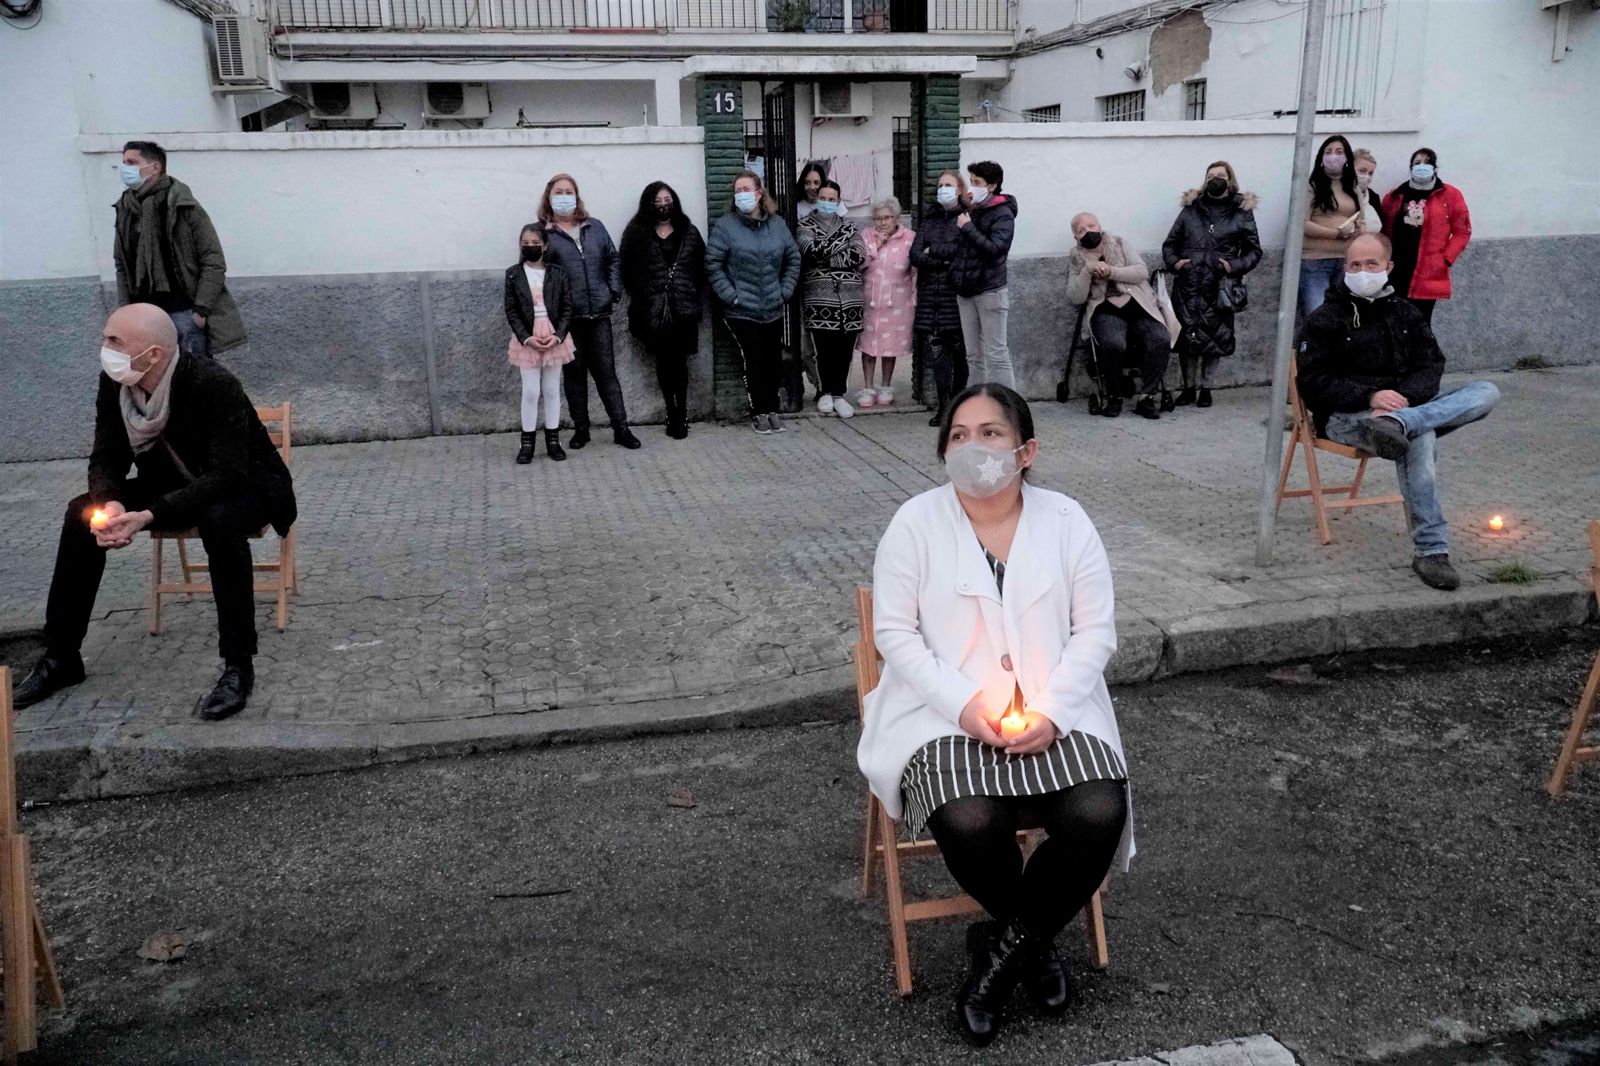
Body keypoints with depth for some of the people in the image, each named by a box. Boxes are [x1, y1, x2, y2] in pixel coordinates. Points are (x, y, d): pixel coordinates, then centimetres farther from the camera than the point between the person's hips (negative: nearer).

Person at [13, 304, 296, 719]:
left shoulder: (215, 385, -30)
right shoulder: (114, 383, -11)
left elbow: (226, 476, -34)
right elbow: (106, 457, -6)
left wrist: (148, 516, -41)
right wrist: (109, 504, -30)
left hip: (242, 486, -6)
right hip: (172, 484, 7)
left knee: (220, 522, -39)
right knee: (82, 514, -11)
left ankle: (238, 666, -28)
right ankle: (60, 657, 2)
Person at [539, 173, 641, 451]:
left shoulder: (595, 227, 11)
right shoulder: (543, 233, 0)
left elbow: (613, 260, 15)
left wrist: (614, 290, 3)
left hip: (599, 313, 2)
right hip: (566, 317, -2)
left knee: (606, 371, 5)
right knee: (574, 373, 8)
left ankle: (621, 428, 9)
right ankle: (580, 429, 17)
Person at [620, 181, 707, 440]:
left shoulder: (689, 232, 9)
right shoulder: (636, 234, 4)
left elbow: (701, 268, 7)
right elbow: (628, 273, 1)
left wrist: (698, 301, -1)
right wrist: (639, 303, -5)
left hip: (683, 309, 0)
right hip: (654, 310, 0)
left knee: (679, 362, 0)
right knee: (663, 363, 6)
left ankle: (681, 414, 8)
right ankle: (673, 414, 15)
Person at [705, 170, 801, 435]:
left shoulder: (777, 223, 6)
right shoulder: (725, 225, -6)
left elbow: (793, 259, 13)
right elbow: (713, 264, -8)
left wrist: (785, 291, 5)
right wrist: (731, 296, -12)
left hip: (773, 310, 4)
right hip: (742, 311, -4)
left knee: (773, 362, 8)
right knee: (752, 363, -3)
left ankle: (772, 410, 22)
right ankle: (759, 412, 11)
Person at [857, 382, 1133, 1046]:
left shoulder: (1066, 520, 3)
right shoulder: (916, 521, -2)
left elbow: (1096, 630, 2)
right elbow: (895, 631, -4)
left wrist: (1051, 710, -13)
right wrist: (965, 705, -17)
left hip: (1054, 717, 2)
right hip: (949, 716, -2)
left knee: (1099, 815, -24)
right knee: (968, 822, -30)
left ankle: (1006, 942, 3)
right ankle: (1034, 940, 6)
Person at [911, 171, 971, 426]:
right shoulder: (930, 218, 16)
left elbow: (963, 251, -13)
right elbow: (915, 255, 5)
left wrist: (932, 251, -1)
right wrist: (944, 260, -7)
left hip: (955, 293, -4)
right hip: (930, 293, 4)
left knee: (959, 348, -1)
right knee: (934, 347, -1)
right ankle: (942, 403, 5)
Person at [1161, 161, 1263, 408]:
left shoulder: (1242, 212, 8)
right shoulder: (1191, 208, 13)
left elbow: (1254, 251, 10)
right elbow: (1170, 243, 16)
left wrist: (1234, 266, -8)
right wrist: (1174, 262, -3)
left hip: (1219, 287, -1)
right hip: (1187, 285, 1)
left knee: (1215, 338, 0)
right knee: (1187, 336, 0)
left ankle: (1206, 388, 14)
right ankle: (1189, 387, 13)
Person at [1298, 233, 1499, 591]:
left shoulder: (1406, 314, 19)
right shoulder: (1326, 320, 4)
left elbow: (1430, 367, 8)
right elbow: (1314, 383, -5)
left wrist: (1404, 397, -15)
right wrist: (1370, 397, -20)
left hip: (1408, 405, 5)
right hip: (1345, 417, -5)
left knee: (1486, 392, -16)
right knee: (1418, 437, -36)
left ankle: (1395, 424, -40)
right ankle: (1431, 551, -39)